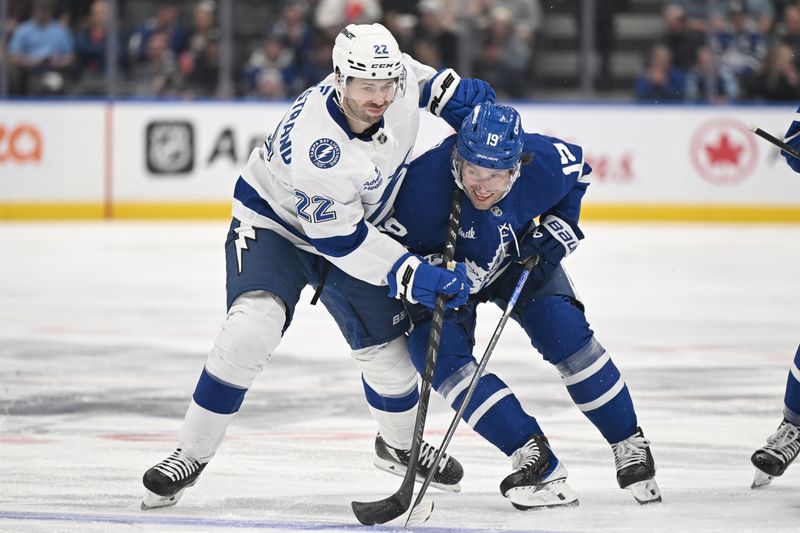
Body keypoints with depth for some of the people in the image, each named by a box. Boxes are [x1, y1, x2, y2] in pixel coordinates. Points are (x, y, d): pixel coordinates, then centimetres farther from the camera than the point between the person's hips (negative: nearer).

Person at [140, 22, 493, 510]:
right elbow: (342, 242, -31)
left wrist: (454, 91, 0)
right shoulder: (311, 148, -40)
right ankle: (192, 455, -15)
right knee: (252, 328, -29)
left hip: (362, 224, 6)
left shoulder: (400, 79, -22)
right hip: (273, 223, -6)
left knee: (388, 349, 8)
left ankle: (401, 446, 39)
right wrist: (412, 277, -34)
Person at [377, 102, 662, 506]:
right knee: (439, 354, -20)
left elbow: (577, 168, -3)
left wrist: (559, 227, -13)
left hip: (521, 259, 1)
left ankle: (629, 446, 4)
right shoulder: (424, 182, -38)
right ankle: (532, 456, -18)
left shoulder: (544, 162, -29)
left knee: (565, 333, -13)